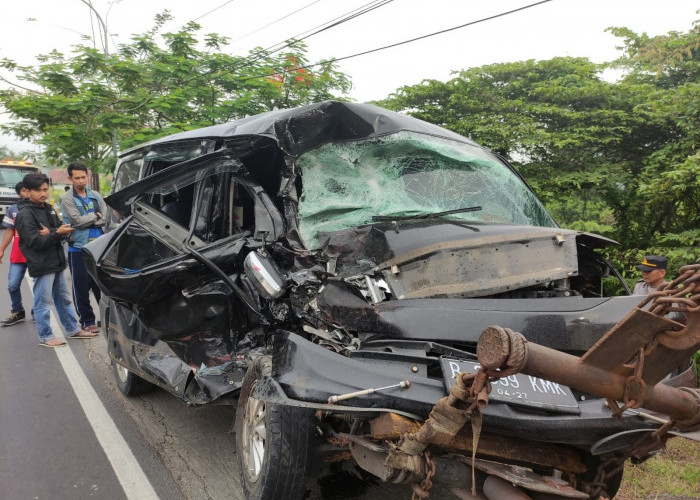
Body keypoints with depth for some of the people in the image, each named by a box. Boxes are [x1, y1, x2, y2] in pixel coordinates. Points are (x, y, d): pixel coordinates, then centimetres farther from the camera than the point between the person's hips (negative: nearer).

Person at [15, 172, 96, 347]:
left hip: (56, 262, 8)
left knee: (64, 298, 17)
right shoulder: (25, 214, -12)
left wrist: (50, 233, -16)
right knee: (43, 302, 1)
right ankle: (45, 337, 11)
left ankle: (73, 329, 27)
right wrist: (57, 233, -26)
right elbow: (34, 241, -19)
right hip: (41, 266, -8)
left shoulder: (48, 209, 13)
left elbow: (63, 230, 5)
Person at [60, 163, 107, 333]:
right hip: (78, 249, -3)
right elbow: (78, 221, -14)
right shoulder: (67, 198, -3)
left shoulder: (95, 196, 10)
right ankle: (87, 321, 13)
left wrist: (88, 222, -12)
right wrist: (96, 215, -3)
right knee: (81, 287, 3)